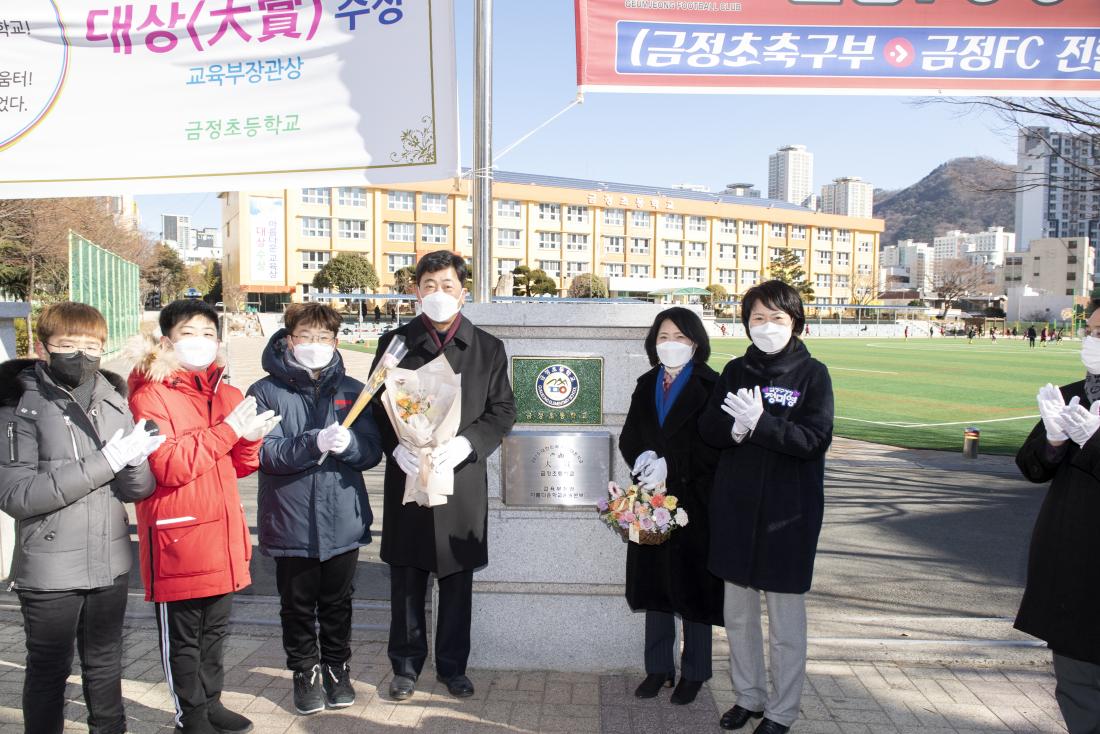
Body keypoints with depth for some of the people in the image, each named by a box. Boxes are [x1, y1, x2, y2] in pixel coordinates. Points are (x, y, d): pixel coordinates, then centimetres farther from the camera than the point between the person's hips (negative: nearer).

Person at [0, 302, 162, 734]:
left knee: (105, 665, 19)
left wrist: (134, 462, -23)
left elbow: (138, 491, 1)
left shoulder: (112, 401, 2)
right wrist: (104, 463, -24)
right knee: (49, 671, 12)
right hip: (50, 569, -4)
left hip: (111, 564, 4)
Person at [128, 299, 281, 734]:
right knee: (183, 634, 8)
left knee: (216, 628, 18)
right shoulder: (150, 396, -9)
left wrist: (250, 438, -8)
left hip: (221, 531, 6)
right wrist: (226, 430, -22)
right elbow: (169, 467, -21)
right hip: (177, 535, -6)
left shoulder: (225, 395, 10)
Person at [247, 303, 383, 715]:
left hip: (344, 522, 2)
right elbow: (266, 454, -14)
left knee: (337, 603, 15)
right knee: (298, 606, 12)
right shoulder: (266, 392, -4)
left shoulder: (352, 391, 4)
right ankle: (305, 673, 30)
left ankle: (337, 669, 34)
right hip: (290, 523, -2)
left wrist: (347, 444, -22)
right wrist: (314, 443, -28)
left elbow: (372, 450, -2)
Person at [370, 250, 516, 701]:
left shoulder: (487, 348, 5)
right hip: (407, 477, 0)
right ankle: (406, 665, 26)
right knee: (407, 580, 9)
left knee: (458, 580, 10)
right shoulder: (395, 342, 5)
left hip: (462, 478, 0)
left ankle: (452, 666, 26)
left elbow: (503, 410, 2)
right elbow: (376, 406, 4)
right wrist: (396, 447, -14)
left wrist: (466, 443, -15)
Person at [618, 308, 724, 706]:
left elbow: (715, 447, -13)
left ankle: (693, 672, 20)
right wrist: (643, 459, -12)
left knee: (693, 585, 5)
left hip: (695, 502, -5)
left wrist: (670, 466, -18)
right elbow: (629, 436, 7)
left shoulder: (710, 386, -7)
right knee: (655, 583, 11)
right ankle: (658, 668, 25)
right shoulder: (647, 385, 10)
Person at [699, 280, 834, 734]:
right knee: (738, 613, 15)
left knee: (785, 618, 7)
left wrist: (759, 423, -24)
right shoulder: (735, 371, 6)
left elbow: (815, 438, -15)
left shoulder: (812, 374, -5)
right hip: (735, 508, 4)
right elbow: (708, 429, 1)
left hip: (788, 512, -4)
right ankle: (748, 696, 34)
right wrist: (734, 426, -19)